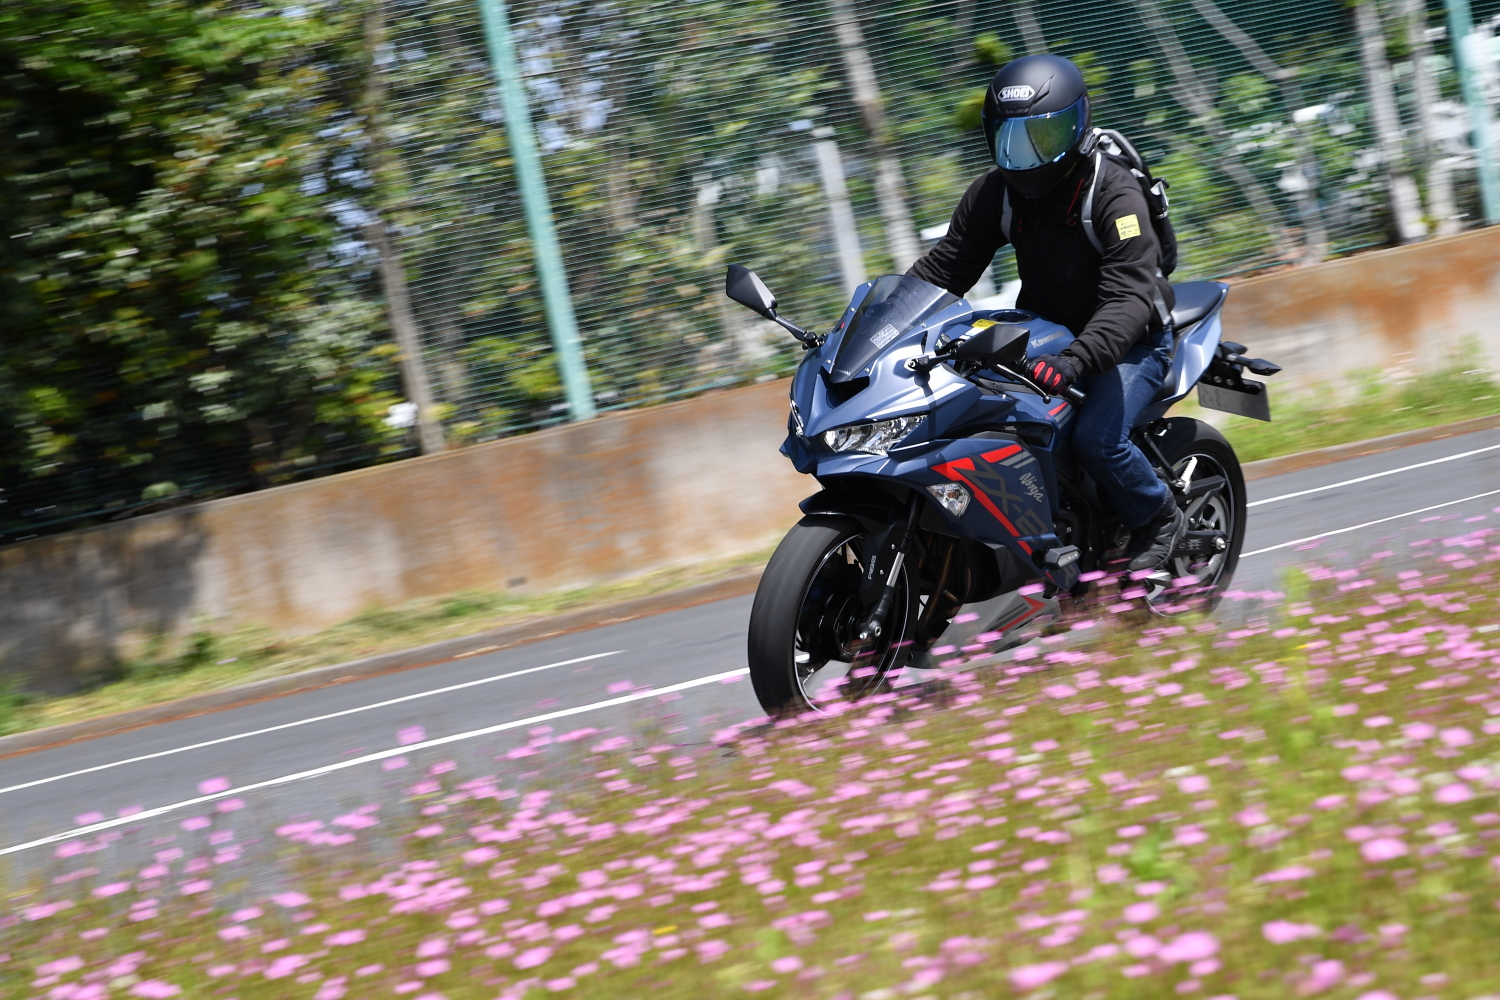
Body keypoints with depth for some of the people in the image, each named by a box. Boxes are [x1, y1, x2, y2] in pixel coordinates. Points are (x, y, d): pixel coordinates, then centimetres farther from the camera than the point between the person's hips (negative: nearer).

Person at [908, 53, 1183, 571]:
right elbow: (944, 266, 2)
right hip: (1043, 330, 6)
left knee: (1096, 438, -30)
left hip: (1131, 340, -6)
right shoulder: (995, 192, -2)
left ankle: (1160, 518, -1)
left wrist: (1075, 359, -50)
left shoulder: (1114, 194, -22)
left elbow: (1129, 298, -32)